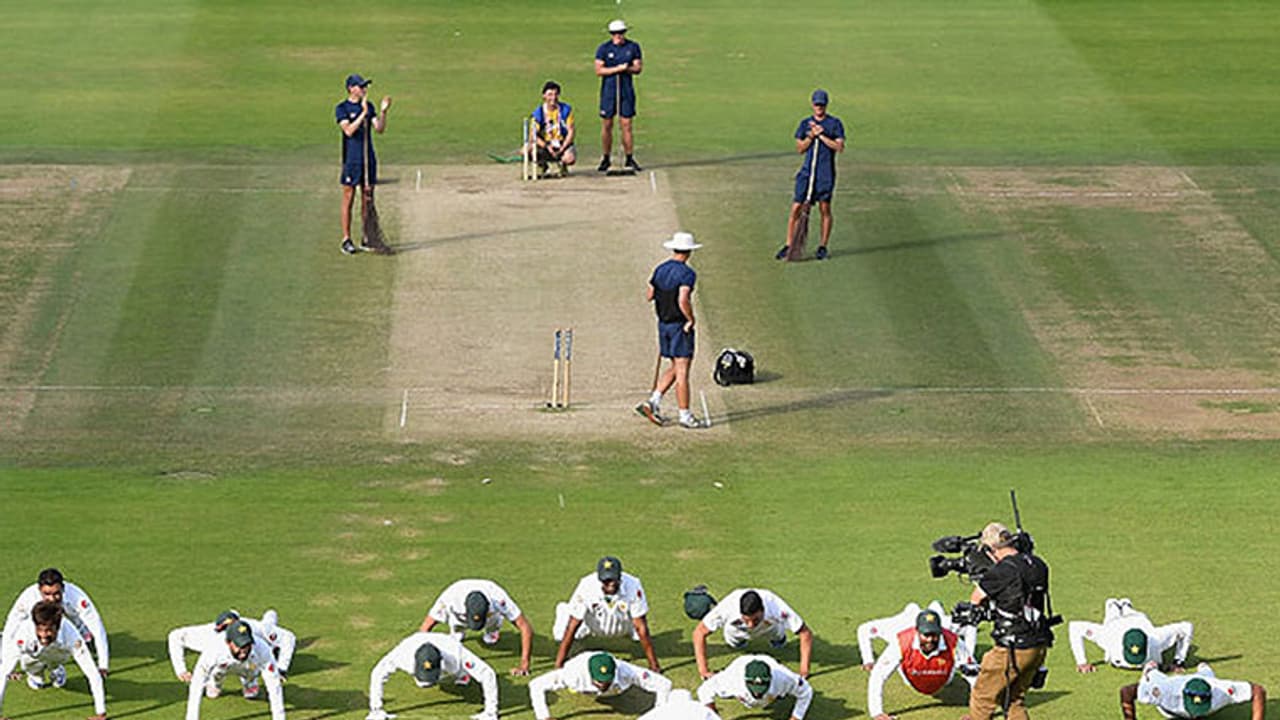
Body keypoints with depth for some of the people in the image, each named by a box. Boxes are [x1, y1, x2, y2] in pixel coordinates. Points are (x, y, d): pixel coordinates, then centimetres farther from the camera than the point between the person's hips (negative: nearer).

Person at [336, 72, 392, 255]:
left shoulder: (369, 106, 10)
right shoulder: (342, 108, -6)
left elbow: (380, 129, 3)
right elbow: (349, 130, -20)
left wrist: (383, 112, -11)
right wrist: (363, 113, -27)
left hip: (368, 158, 5)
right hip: (351, 159, -5)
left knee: (368, 200, 7)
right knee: (348, 199, -2)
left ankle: (367, 239, 13)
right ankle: (346, 240, 3)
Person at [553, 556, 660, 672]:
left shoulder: (633, 586, -37)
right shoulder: (586, 586, -36)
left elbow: (641, 628, -31)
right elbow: (572, 627, -32)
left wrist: (654, 664, -31)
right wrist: (558, 665, -33)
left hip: (623, 627, 1)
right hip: (595, 626, -1)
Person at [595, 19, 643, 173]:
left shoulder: (633, 47, 5)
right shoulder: (604, 48, -1)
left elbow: (638, 68, 0)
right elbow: (599, 70, -8)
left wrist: (625, 69, -17)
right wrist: (618, 69, -16)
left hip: (627, 90, 1)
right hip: (608, 90, -1)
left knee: (627, 125, -1)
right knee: (606, 125, 1)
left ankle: (630, 159, 5)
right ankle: (606, 159, 12)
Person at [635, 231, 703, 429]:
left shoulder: (660, 270, 5)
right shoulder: (687, 273, -17)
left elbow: (649, 296, 11)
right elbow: (683, 300, -29)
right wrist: (691, 319, -15)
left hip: (663, 324, 7)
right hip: (680, 325, -7)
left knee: (675, 368, 18)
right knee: (682, 371, -2)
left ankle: (653, 401, 6)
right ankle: (685, 416, 1)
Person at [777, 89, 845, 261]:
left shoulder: (835, 123, 2)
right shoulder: (805, 123, 10)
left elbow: (840, 147, -8)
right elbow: (800, 148, 5)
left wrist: (822, 135, -13)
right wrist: (811, 136, -11)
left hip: (826, 173, -2)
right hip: (807, 170, 2)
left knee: (825, 208, 1)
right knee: (796, 208, -3)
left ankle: (823, 247, 10)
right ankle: (789, 245, 1)